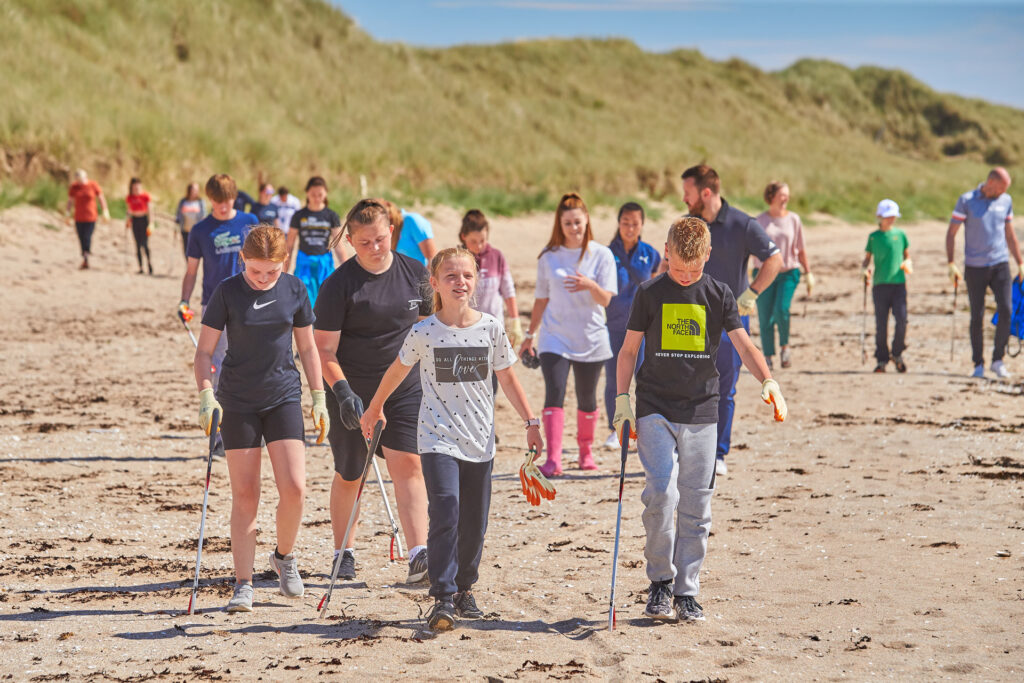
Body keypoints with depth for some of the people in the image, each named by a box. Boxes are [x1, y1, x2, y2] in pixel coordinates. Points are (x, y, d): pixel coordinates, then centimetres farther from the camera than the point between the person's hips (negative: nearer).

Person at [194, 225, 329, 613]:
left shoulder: (294, 291, 0)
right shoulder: (228, 292, -6)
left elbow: (307, 348, 11)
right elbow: (205, 351, -3)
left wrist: (319, 398, 9)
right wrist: (206, 395, -16)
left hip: (283, 396, 1)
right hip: (238, 402, -1)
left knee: (294, 489, -9)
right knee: (244, 495, 0)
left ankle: (284, 557, 18)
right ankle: (243, 585, 6)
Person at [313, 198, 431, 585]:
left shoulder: (415, 274, 3)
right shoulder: (338, 285, -10)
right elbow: (324, 350, -10)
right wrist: (342, 391, -23)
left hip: (405, 389, 2)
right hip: (353, 394, -2)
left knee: (407, 464, -13)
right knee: (349, 477, 10)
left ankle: (419, 555, -20)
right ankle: (344, 553, 28)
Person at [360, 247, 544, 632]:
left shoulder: (491, 329, -1)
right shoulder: (424, 332, -6)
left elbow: (507, 379, 10)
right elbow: (397, 371, 12)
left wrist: (531, 422, 7)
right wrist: (374, 408, 23)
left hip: (480, 440, 3)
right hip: (438, 439, -3)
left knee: (474, 522, 9)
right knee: (445, 513, -18)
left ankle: (465, 589, 28)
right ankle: (443, 599, -17)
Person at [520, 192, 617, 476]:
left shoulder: (602, 255, -1)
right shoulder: (549, 257, 4)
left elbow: (605, 299, -8)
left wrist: (591, 285, -29)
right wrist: (530, 334, 16)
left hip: (591, 339, 0)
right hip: (555, 337, 0)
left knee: (586, 399, 10)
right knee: (554, 395, -15)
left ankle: (586, 451, 30)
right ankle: (553, 459, -22)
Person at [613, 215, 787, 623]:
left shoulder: (718, 295, 4)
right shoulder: (650, 293, 2)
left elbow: (744, 346, 0)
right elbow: (629, 349, 7)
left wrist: (768, 382, -17)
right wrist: (622, 399, -2)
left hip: (701, 412, 2)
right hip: (655, 409, -2)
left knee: (696, 505, 3)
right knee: (661, 493, -16)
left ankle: (686, 591, 12)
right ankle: (660, 582, 0)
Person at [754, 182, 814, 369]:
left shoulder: (793, 219, 6)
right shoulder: (759, 221, 3)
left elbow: (801, 250, 13)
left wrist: (808, 273, 11)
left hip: (788, 273, 0)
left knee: (781, 310, -20)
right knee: (765, 317, -1)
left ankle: (785, 347, 3)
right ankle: (767, 357, 11)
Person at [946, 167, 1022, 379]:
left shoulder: (1006, 201, 8)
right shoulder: (966, 201, -3)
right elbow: (951, 233, -1)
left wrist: (1020, 264, 17)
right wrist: (951, 264, -8)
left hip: (1000, 265, 2)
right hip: (975, 267, -2)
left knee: (1005, 310, -11)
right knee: (977, 317, 1)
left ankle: (998, 361, 1)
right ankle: (978, 365, 12)